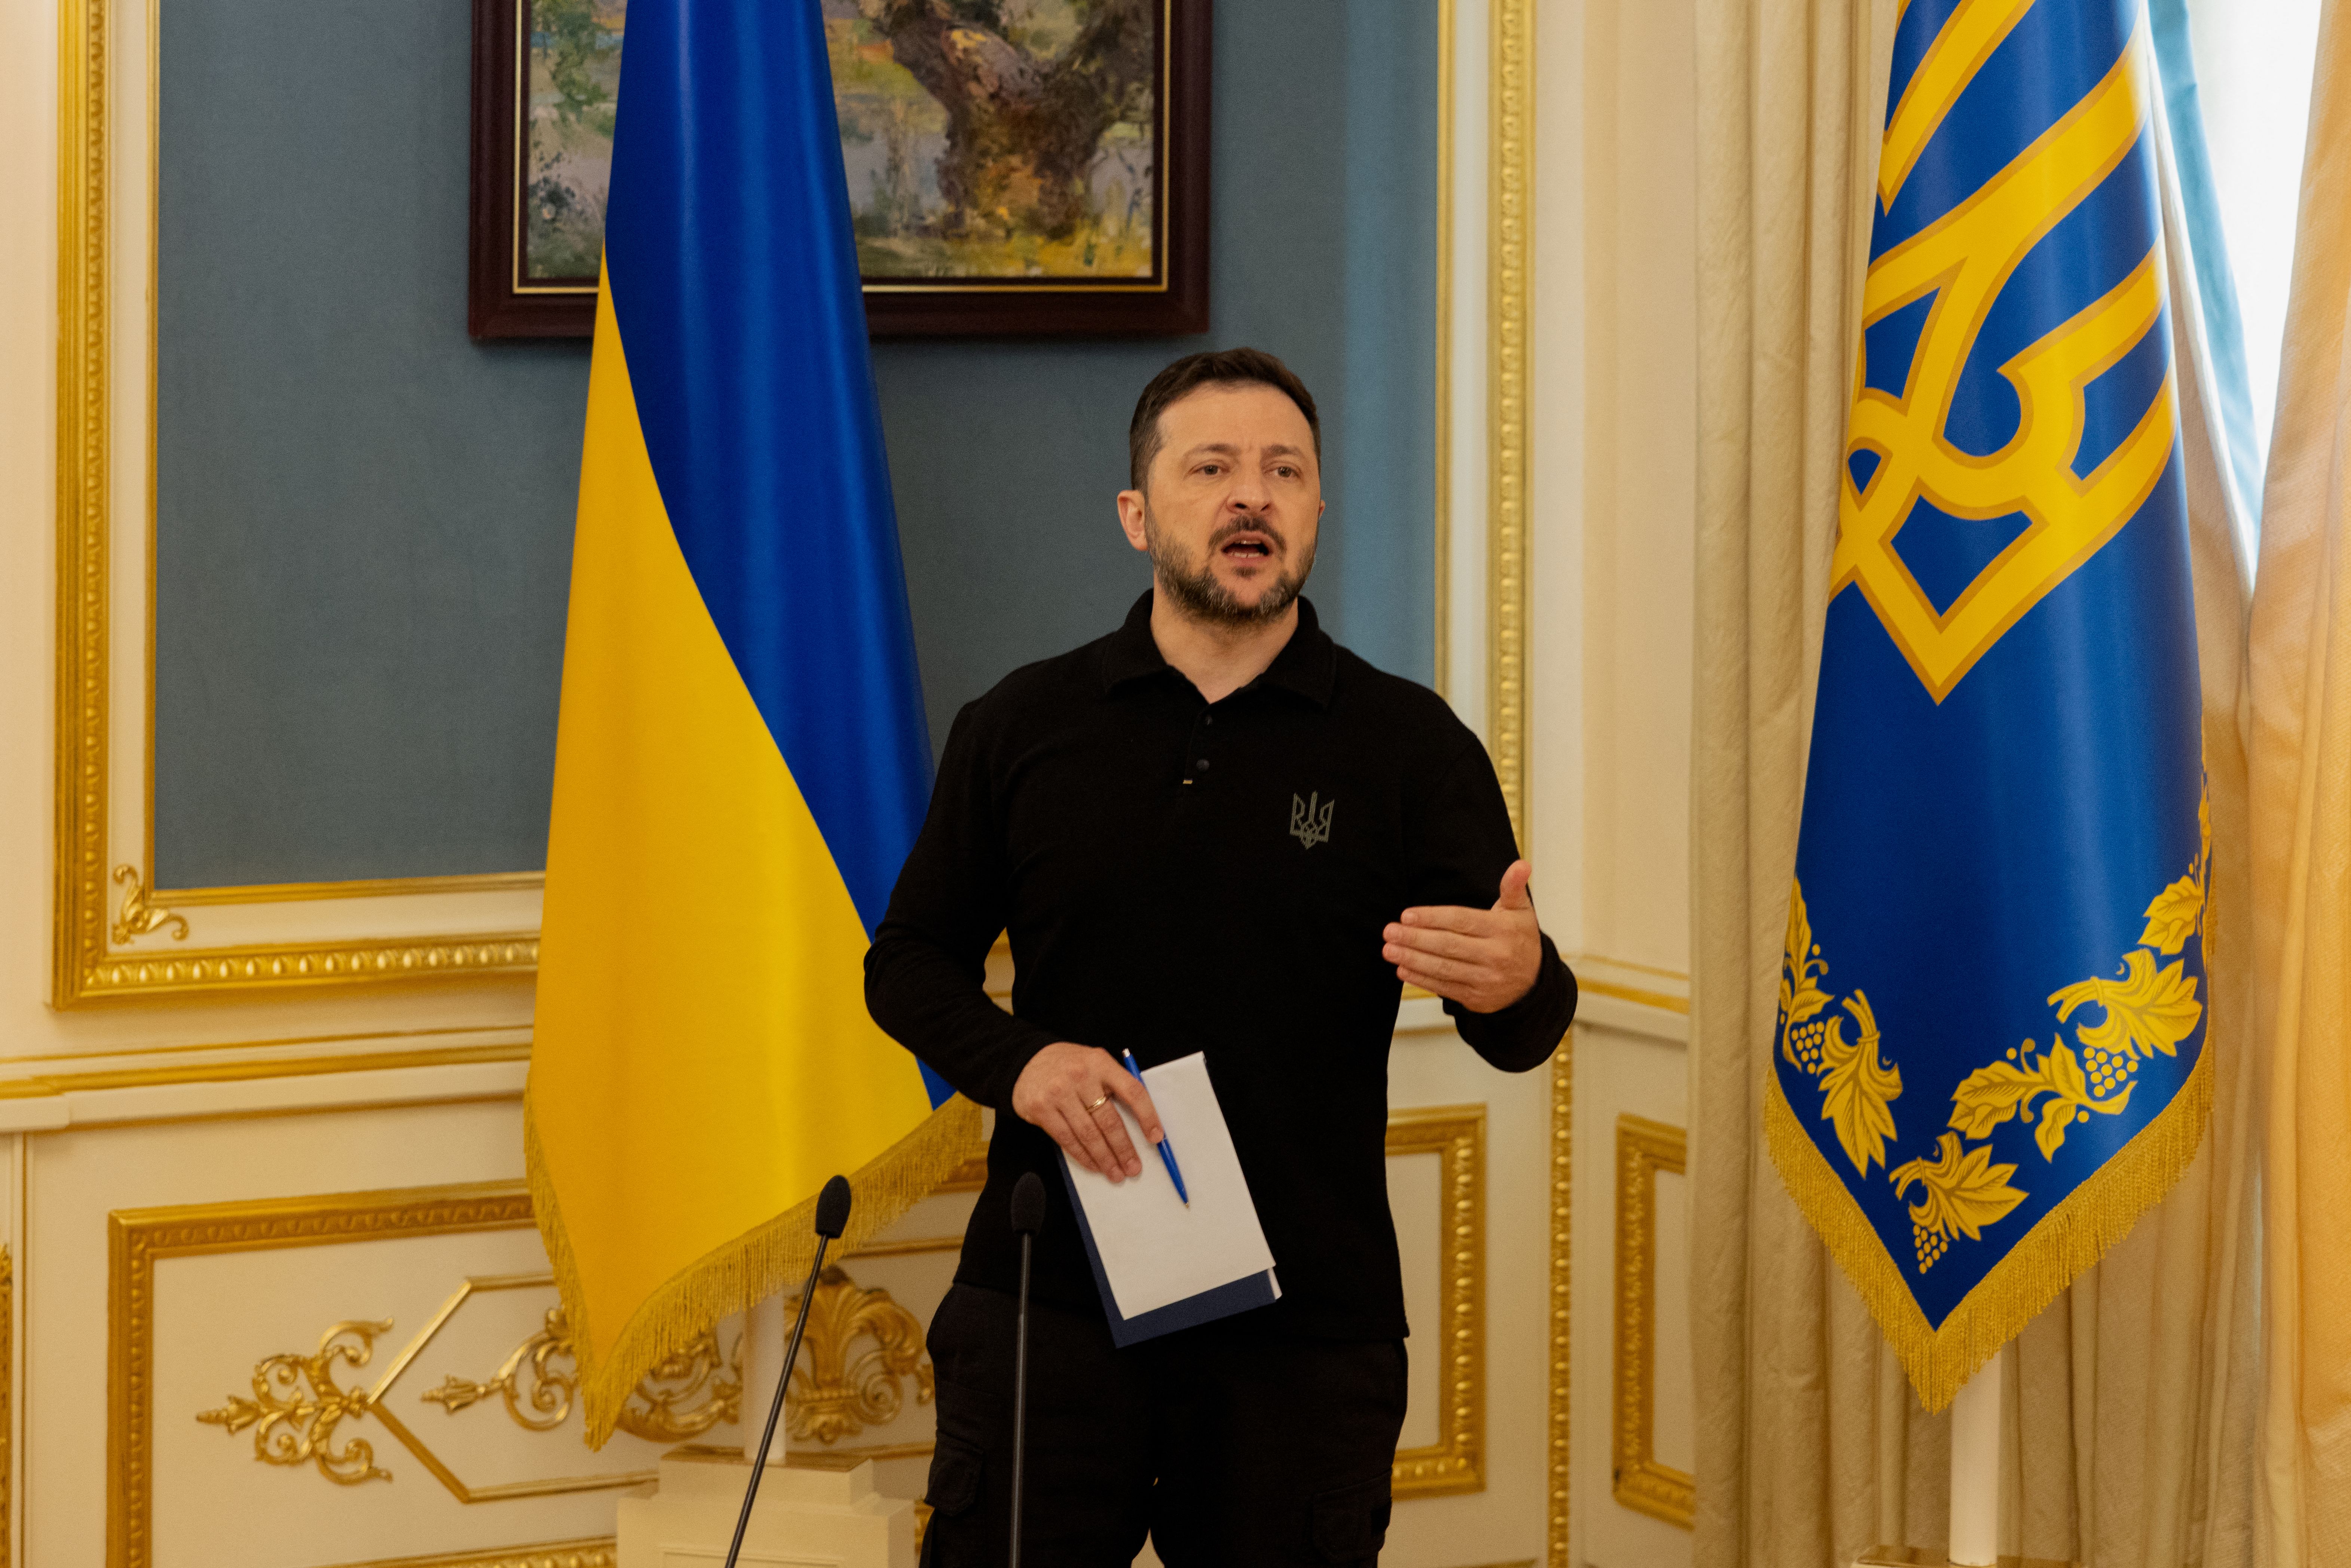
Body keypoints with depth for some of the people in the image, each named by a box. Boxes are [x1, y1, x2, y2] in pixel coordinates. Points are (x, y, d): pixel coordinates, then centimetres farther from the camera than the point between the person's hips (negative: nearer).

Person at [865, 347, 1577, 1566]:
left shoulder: (1409, 744, 2)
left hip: (1307, 1328, 0)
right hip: (1050, 1297, 1)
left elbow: (1522, 1035, -4)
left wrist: (1516, 983, -29)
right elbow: (909, 961, 12)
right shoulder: (1023, 728, 7)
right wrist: (1015, 1061, -10)